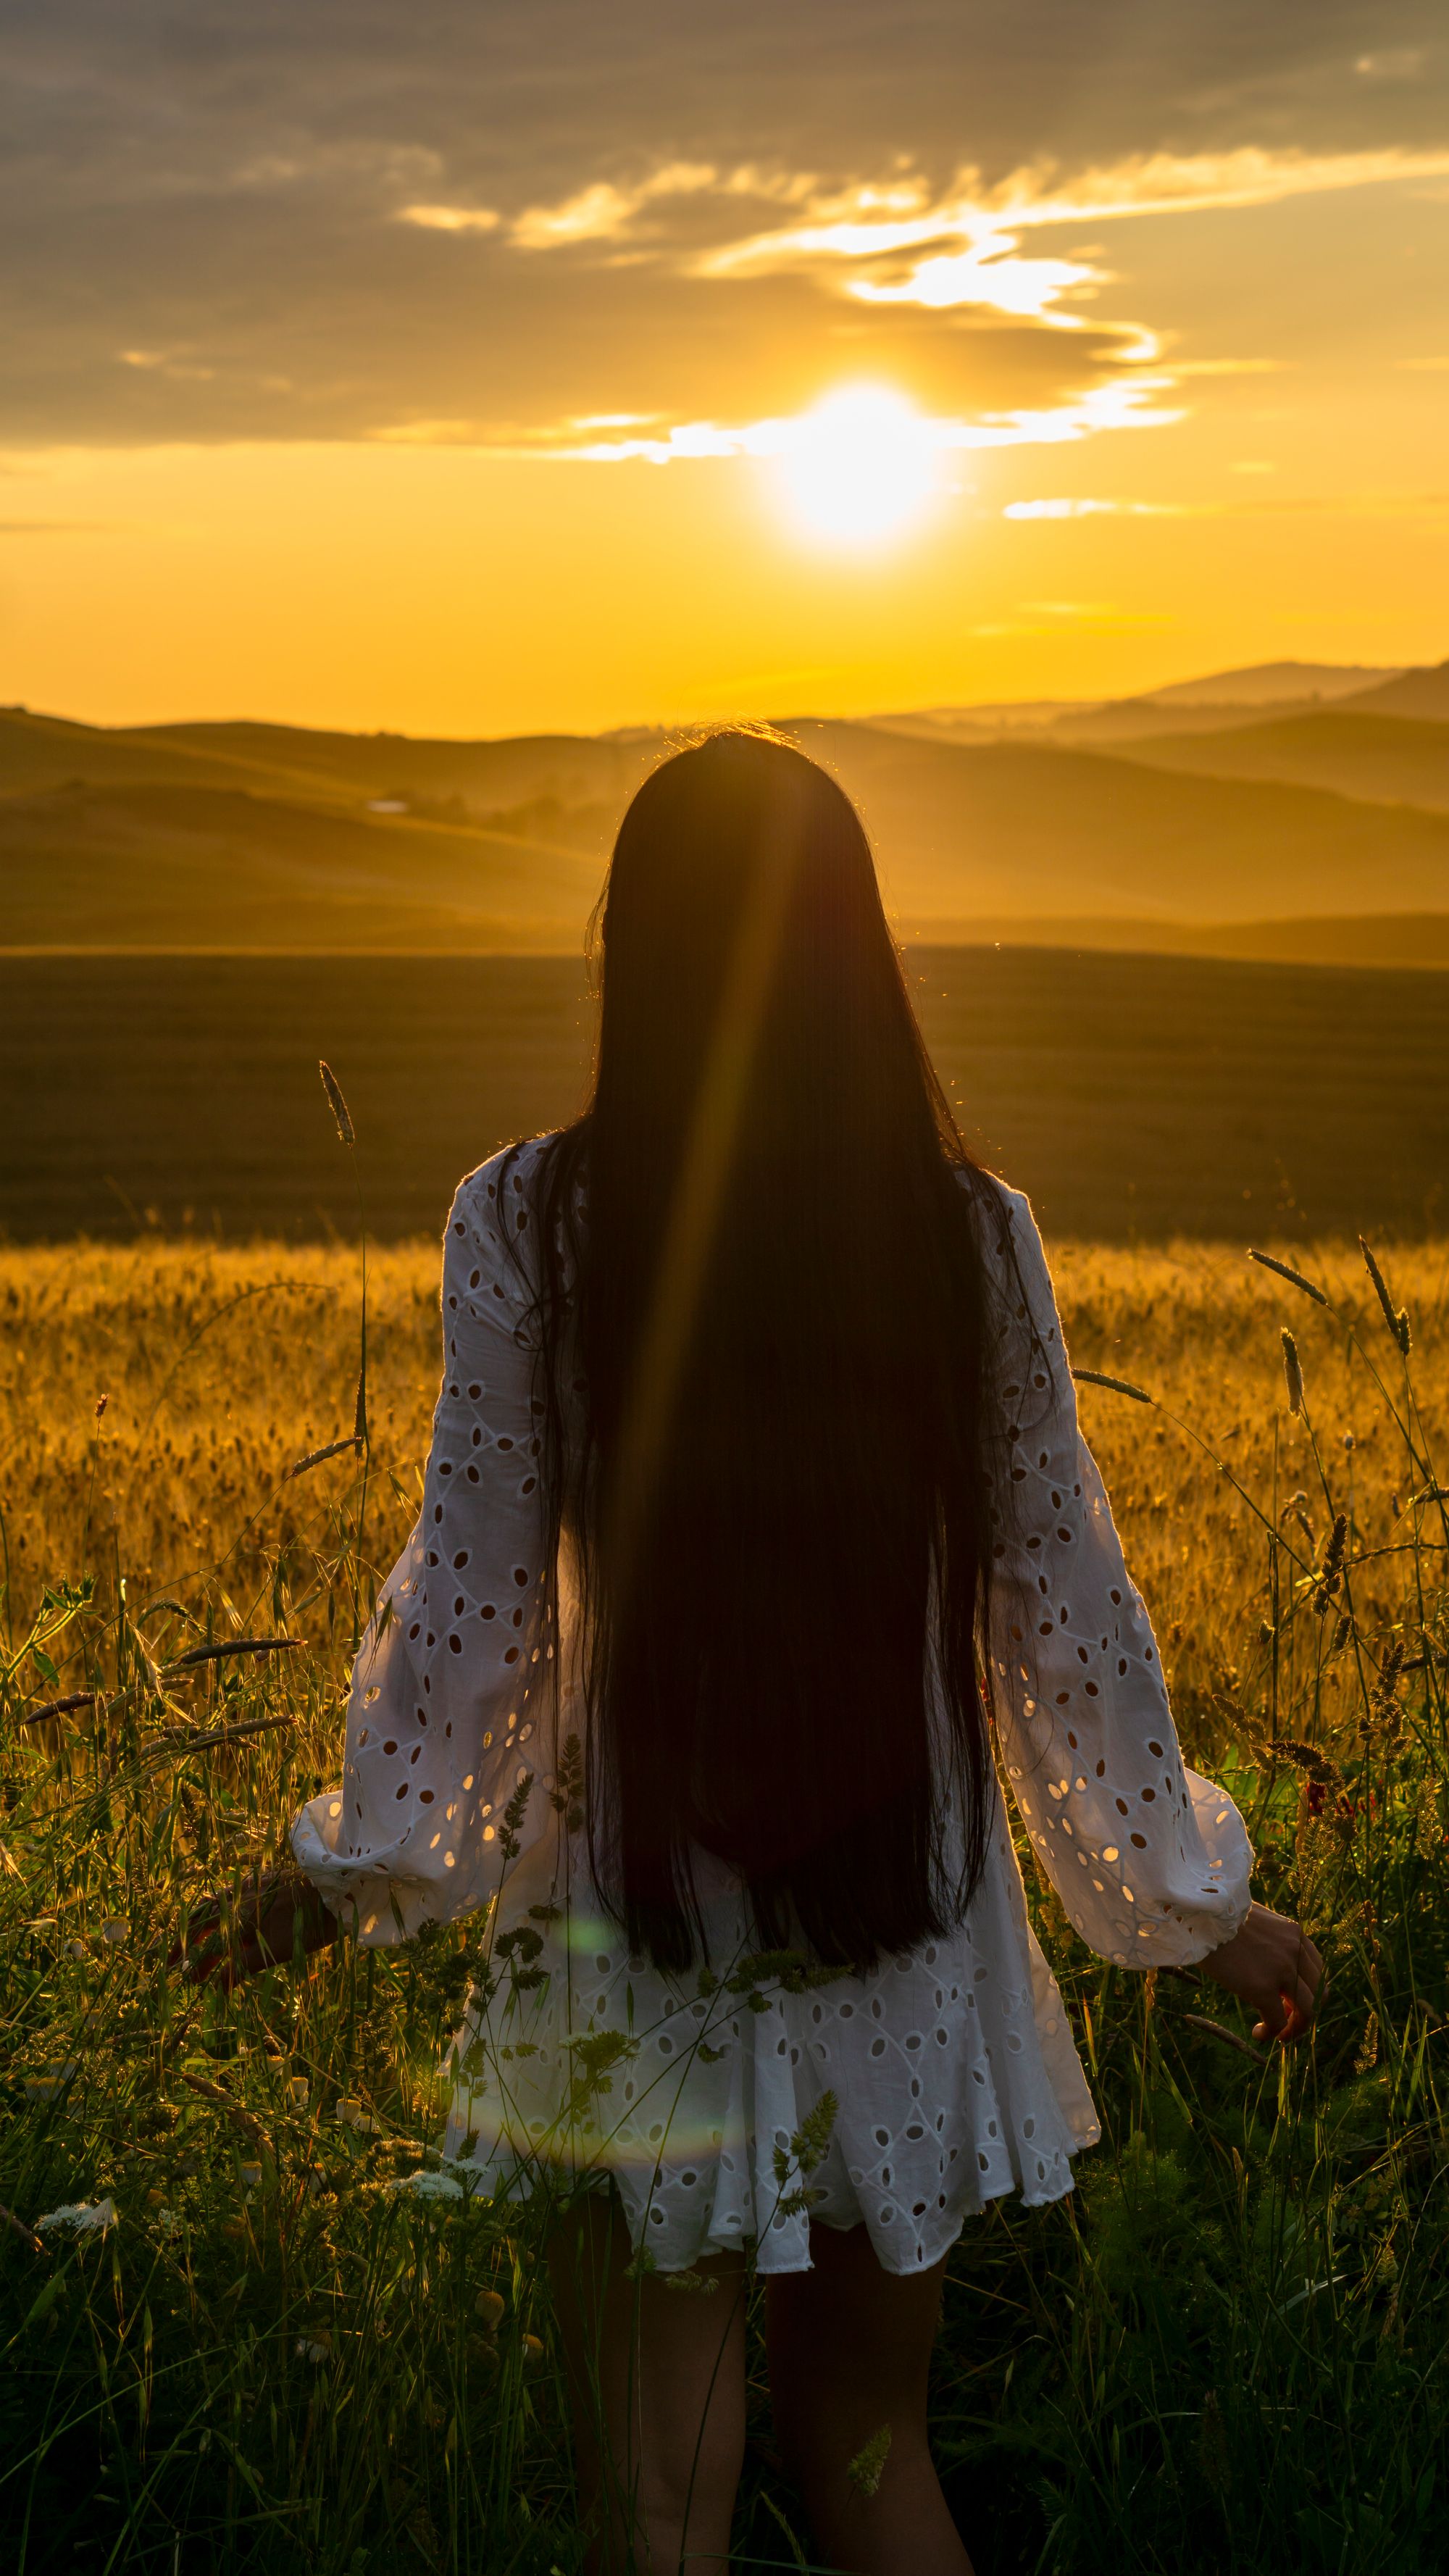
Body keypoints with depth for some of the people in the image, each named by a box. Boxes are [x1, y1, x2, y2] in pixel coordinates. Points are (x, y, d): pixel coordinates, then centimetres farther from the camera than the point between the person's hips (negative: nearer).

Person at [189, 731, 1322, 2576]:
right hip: (902, 1936, 2)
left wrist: (361, 1864, 9)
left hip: (636, 1921, -2)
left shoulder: (529, 1221, -10)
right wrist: (1194, 1900, 11)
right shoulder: (970, 1235, -5)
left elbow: (473, 1589, -7)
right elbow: (1061, 1601, -1)